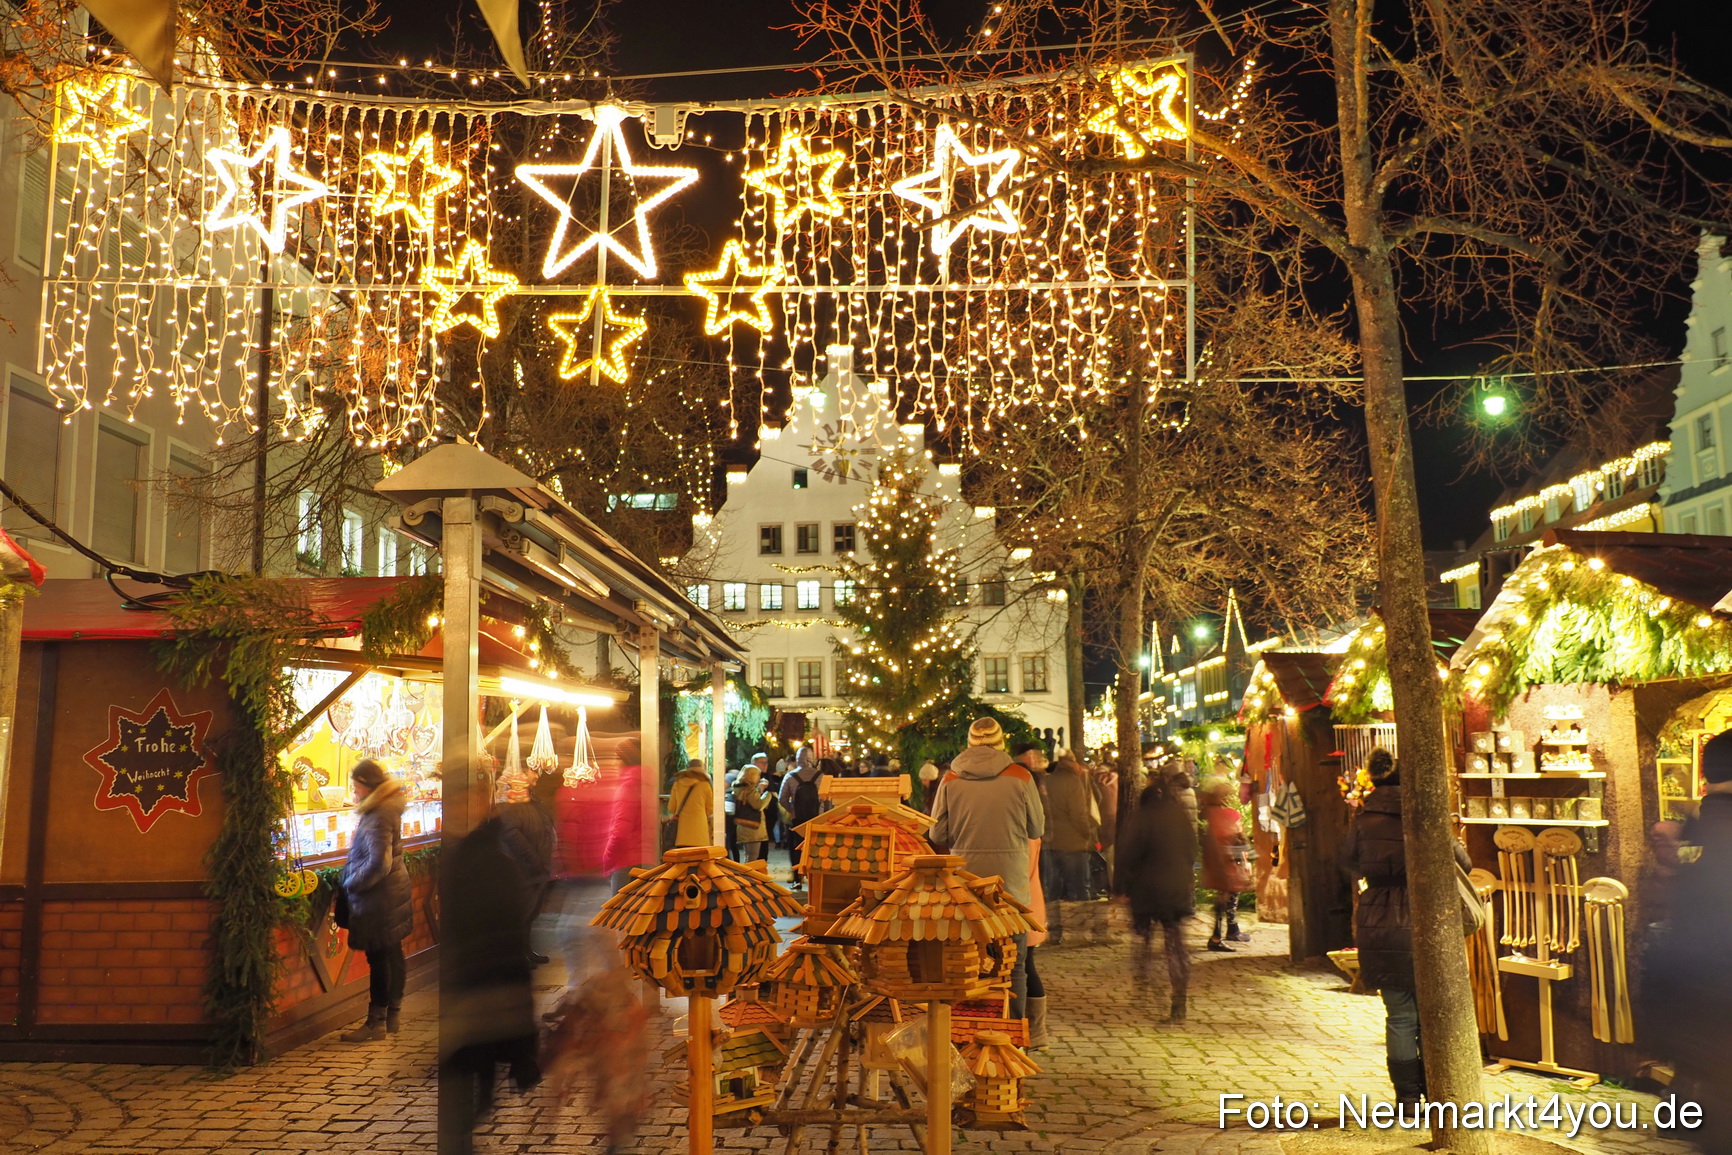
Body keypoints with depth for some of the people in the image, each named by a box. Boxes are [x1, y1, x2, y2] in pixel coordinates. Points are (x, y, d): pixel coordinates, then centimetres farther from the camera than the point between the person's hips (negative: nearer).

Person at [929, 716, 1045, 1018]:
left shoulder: (951, 779, -2)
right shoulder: (1020, 777, -5)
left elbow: (938, 835, 1)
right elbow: (1037, 828, 5)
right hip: (1011, 883, -1)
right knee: (1013, 967, 9)